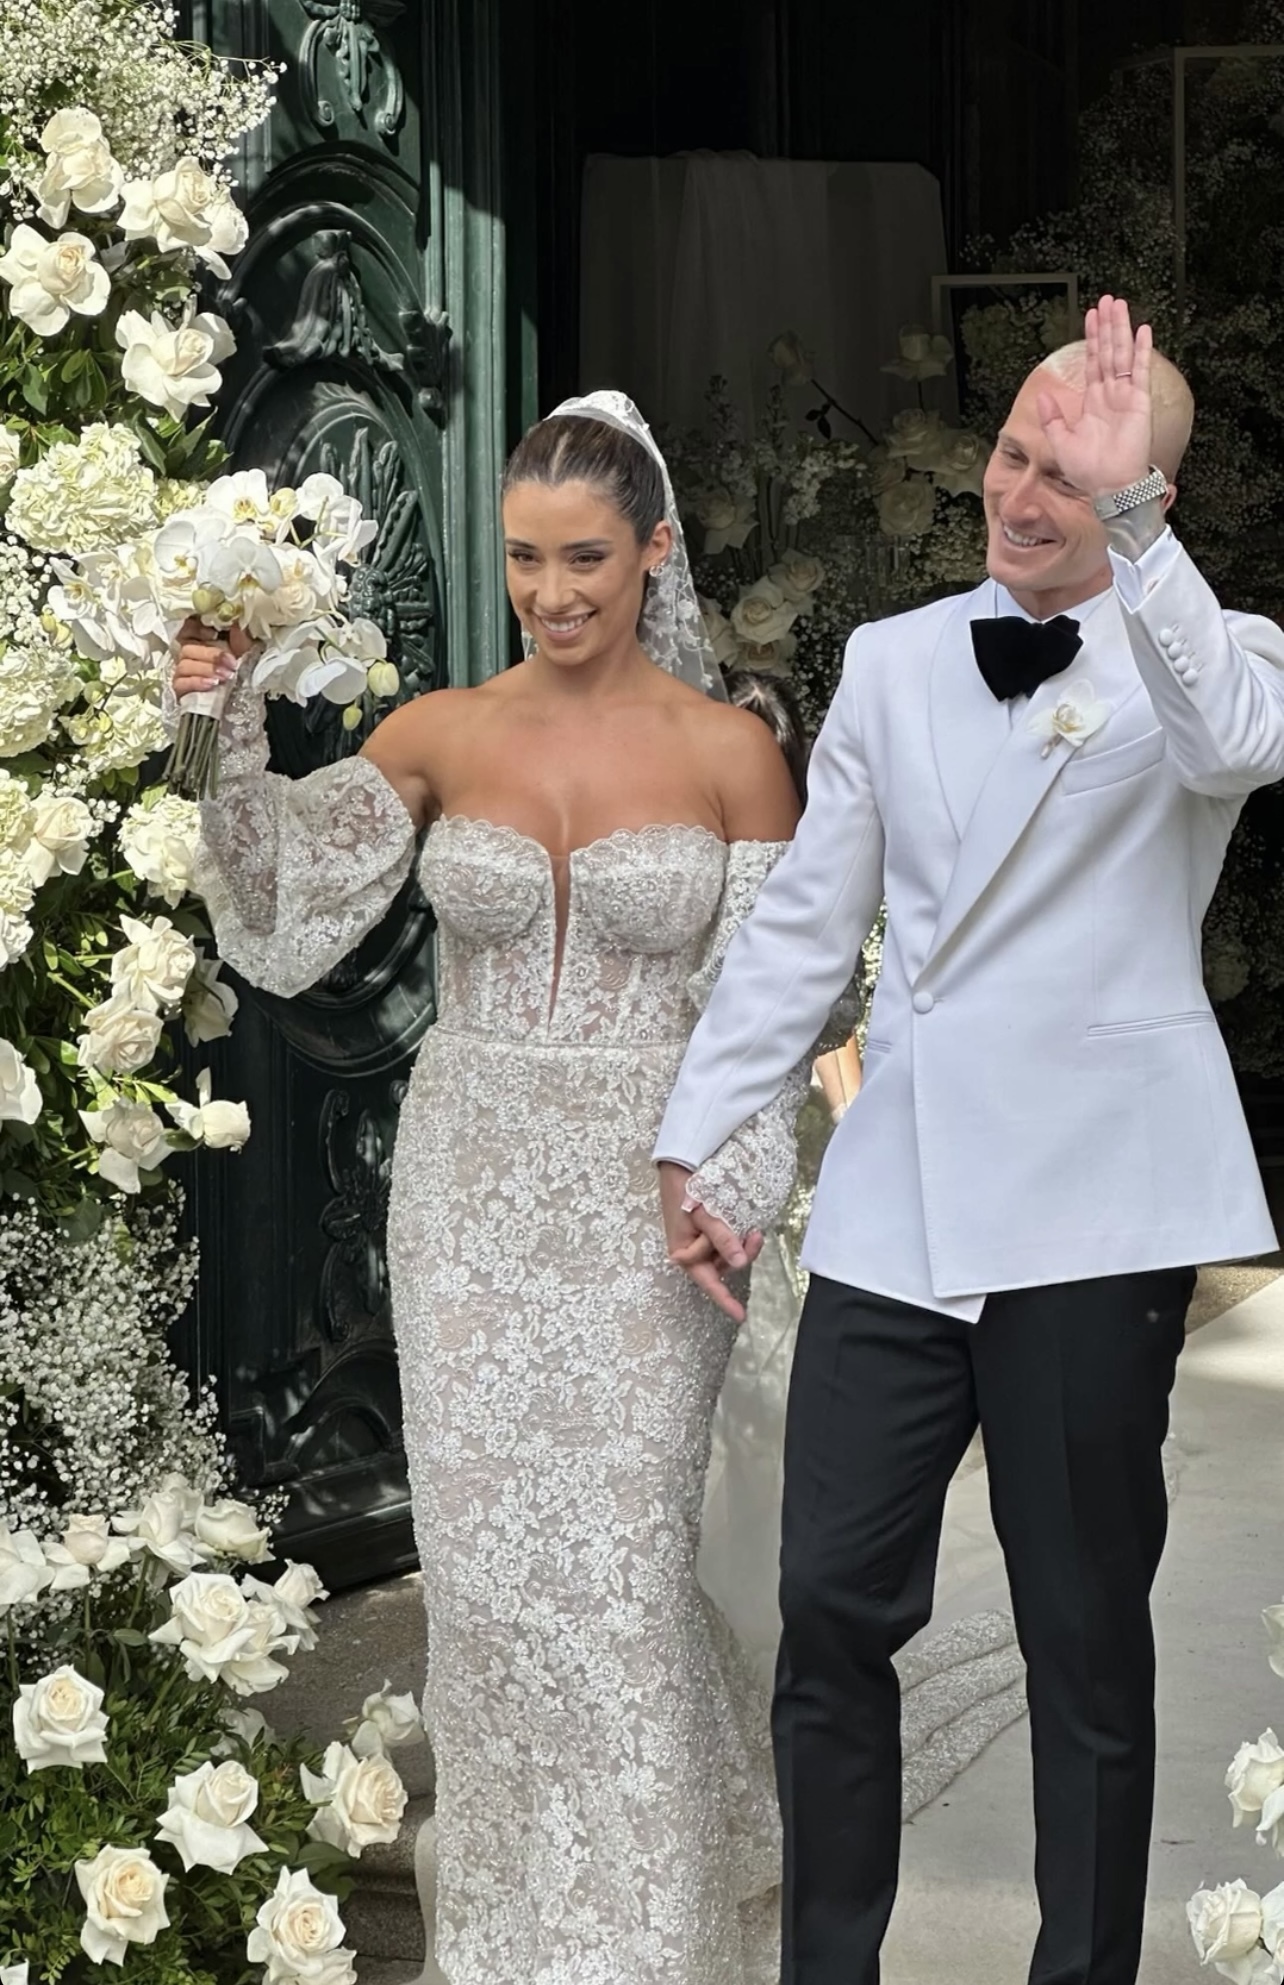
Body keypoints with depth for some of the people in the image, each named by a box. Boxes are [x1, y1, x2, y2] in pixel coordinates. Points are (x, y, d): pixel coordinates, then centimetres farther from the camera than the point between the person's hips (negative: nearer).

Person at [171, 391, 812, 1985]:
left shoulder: (729, 752, -4)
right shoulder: (440, 735, 1)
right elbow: (285, 937, -2)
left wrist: (741, 1213, -7)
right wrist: (234, 747, -13)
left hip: (640, 1199, -2)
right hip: (470, 1193, 2)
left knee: (619, 1567, -2)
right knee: (485, 1561, 6)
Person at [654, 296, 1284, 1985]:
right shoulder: (896, 661, 12)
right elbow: (804, 923, 14)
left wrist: (1128, 519, -34)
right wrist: (701, 1142, 10)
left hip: (1092, 1208, -3)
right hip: (896, 1199, 4)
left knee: (1086, 1636, 5)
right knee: (831, 1607, 2)